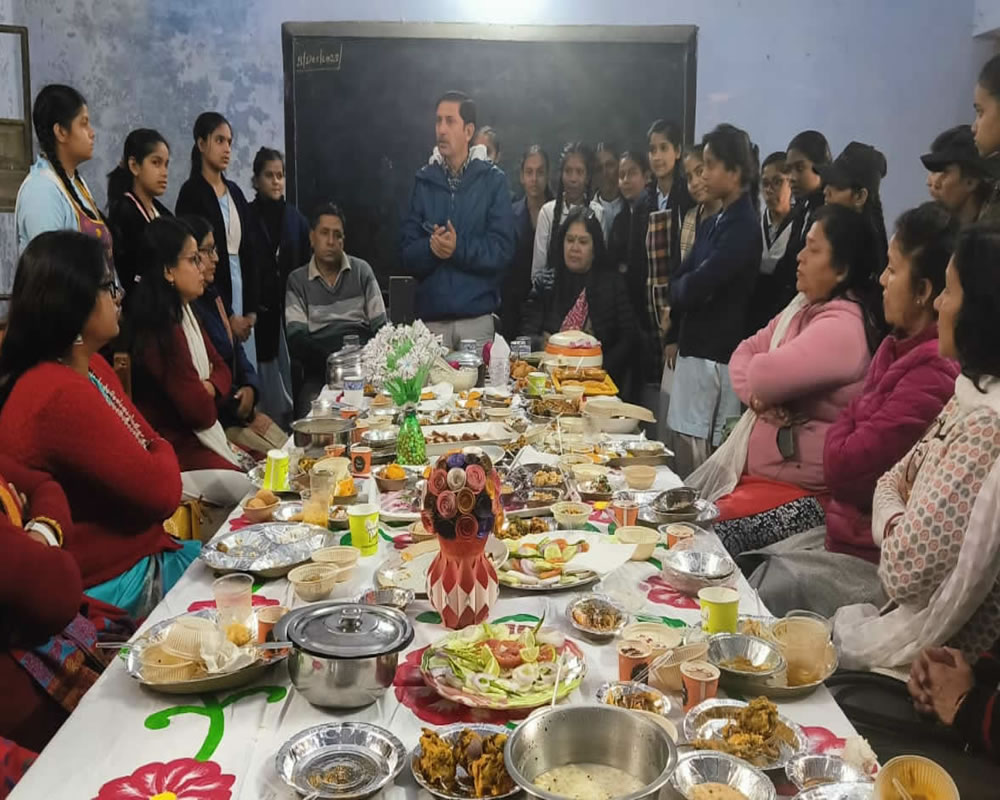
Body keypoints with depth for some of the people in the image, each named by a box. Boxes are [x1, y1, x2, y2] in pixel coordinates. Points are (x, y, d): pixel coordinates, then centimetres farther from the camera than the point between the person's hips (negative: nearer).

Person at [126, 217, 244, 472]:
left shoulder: (185, 313, 7)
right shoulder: (159, 332, -24)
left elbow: (221, 369, 10)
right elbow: (202, 413, -21)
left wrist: (207, 388, -12)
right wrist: (206, 391, 1)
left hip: (203, 436, 9)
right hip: (177, 448, -9)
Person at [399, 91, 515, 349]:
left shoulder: (493, 180, 2)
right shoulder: (424, 181, 9)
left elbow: (502, 250, -5)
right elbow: (407, 253, 5)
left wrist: (459, 248, -18)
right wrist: (431, 247, -15)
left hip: (477, 317, -1)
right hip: (431, 318, 2)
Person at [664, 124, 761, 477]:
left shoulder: (743, 226, -13)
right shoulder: (716, 222, 13)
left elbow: (695, 287, -19)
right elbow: (678, 284, 14)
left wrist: (682, 288, 1)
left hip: (716, 357, -8)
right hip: (693, 349, 8)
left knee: (701, 461, -5)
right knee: (684, 449, 11)